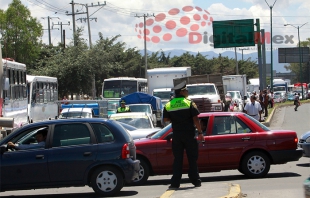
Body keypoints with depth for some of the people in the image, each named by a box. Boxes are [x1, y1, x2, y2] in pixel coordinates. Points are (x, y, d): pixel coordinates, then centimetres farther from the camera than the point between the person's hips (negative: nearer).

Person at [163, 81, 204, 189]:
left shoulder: (168, 105, 4)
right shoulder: (189, 103, -6)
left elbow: (165, 119, 7)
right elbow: (195, 119, -9)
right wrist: (200, 133, -5)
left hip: (176, 135, 3)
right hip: (189, 134, -3)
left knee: (177, 159, 6)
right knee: (192, 159, 5)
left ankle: (175, 182, 2)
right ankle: (196, 181, 7)